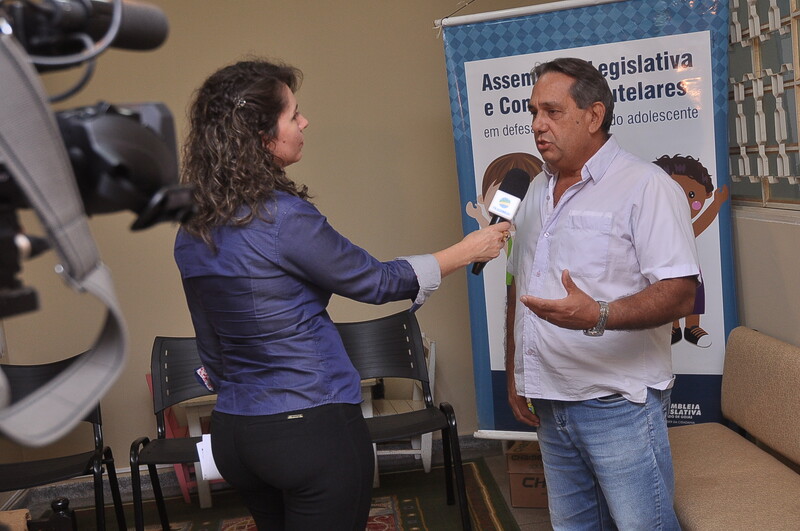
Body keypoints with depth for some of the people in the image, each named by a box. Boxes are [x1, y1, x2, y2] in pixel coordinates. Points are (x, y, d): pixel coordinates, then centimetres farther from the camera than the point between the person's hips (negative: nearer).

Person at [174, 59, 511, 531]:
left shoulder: (191, 234, 3)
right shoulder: (283, 217, -20)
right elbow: (376, 281, -7)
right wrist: (466, 252, 5)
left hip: (233, 433, 8)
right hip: (313, 426, -8)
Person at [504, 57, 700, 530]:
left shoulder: (646, 186, -11)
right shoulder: (537, 193, 12)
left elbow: (680, 293, -19)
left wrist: (597, 316, -35)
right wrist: (515, 375, 17)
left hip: (618, 404, -7)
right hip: (550, 401, 7)